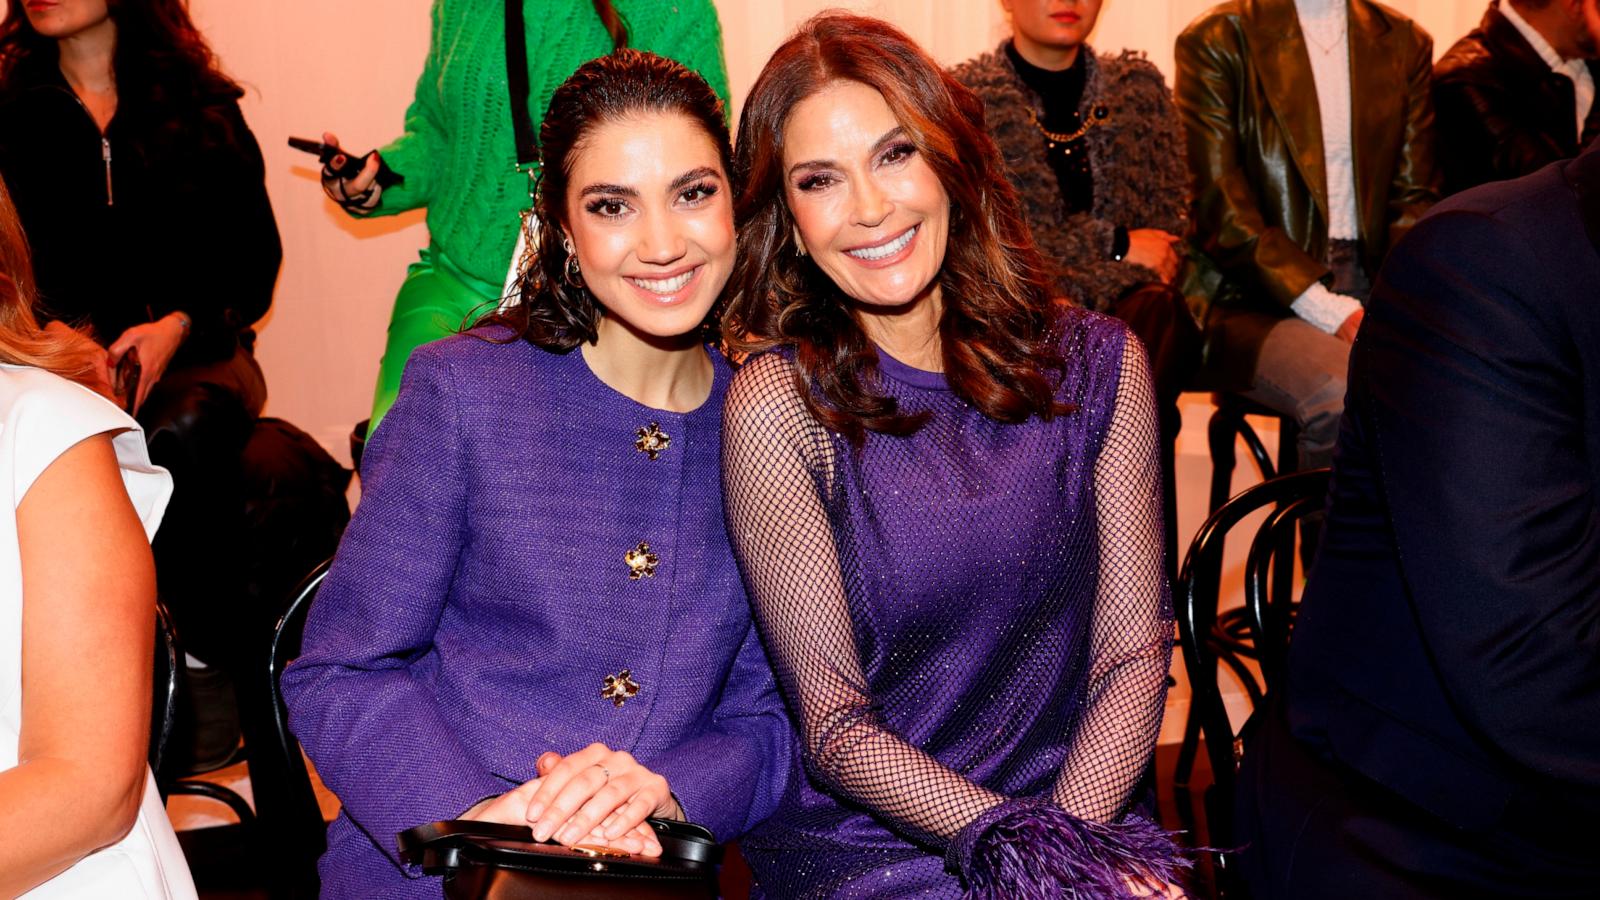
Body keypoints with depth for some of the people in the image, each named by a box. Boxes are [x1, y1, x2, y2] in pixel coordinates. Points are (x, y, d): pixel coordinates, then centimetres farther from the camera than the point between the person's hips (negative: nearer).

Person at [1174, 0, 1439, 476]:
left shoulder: (1405, 42, 16)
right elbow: (1222, 218, -8)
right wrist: (1335, 315, -17)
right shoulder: (1215, 43, 1)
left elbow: (1415, 198, 12)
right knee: (1345, 396, -35)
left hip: (1372, 288, 4)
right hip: (1259, 303, -4)